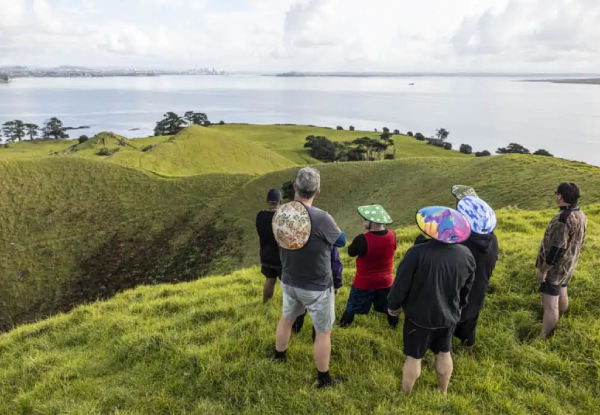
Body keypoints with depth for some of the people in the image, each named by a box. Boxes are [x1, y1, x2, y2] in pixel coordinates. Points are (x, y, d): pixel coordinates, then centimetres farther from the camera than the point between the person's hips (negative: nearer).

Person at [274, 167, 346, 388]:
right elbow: (341, 240, -9)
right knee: (323, 332, 15)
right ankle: (324, 378, 31)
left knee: (286, 318, 29)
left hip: (289, 282, 6)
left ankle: (279, 356, 53)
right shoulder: (321, 218, -30)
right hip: (316, 287, -5)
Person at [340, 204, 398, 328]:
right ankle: (394, 326, 46)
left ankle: (342, 326, 35)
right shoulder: (392, 235, -15)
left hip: (364, 283, -4)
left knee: (352, 307, 17)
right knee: (388, 306, 26)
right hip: (386, 281, 4)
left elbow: (351, 253, -13)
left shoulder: (362, 240, -31)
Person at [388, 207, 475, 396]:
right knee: (444, 353, 24)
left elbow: (401, 283, -18)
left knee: (414, 357, 13)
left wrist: (393, 305, 1)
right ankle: (443, 393, 43)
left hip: (420, 315, -4)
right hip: (448, 315, 4)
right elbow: (467, 288, 5)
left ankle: (405, 396, 32)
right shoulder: (466, 254, -11)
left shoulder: (418, 252, -28)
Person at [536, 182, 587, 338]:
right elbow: (580, 242, 13)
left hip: (554, 268, -9)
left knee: (550, 306, -2)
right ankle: (556, 325, 47)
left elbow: (556, 250, -29)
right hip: (568, 267, 10)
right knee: (562, 295, 26)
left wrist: (542, 270, -19)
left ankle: (543, 338, 6)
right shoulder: (581, 215, 0)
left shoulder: (562, 219, -30)